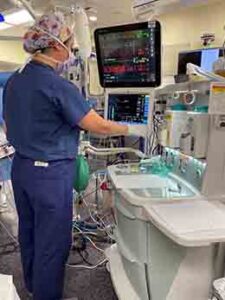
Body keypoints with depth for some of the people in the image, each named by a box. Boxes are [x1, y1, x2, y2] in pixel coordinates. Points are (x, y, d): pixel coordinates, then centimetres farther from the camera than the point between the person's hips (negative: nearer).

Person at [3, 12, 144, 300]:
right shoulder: (58, 86, -21)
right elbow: (99, 127, -18)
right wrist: (132, 129, -2)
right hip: (50, 174, -9)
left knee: (28, 232, 24)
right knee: (52, 242, 9)